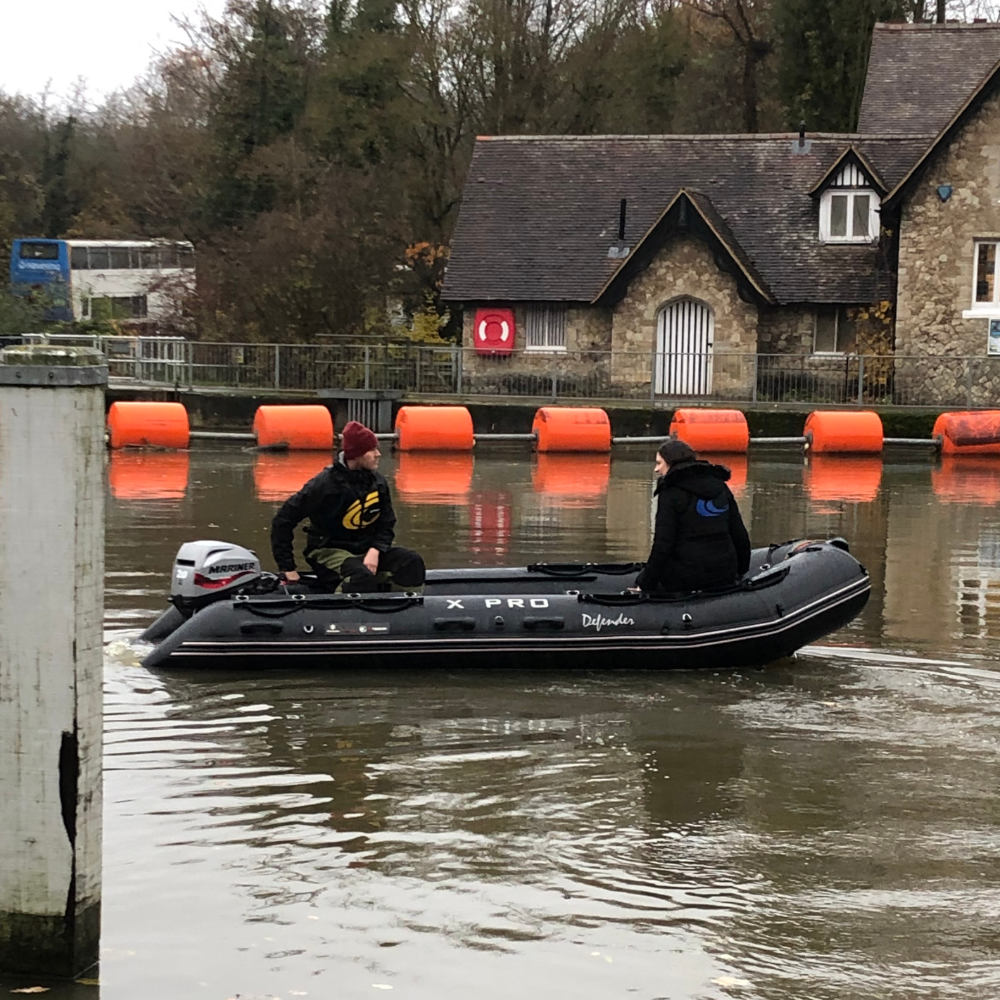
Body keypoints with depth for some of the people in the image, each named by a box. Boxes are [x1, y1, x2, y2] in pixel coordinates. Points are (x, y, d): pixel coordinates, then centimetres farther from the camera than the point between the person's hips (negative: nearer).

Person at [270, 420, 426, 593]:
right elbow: (283, 520, -12)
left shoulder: (378, 481, 2)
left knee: (412, 561, -15)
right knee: (363, 575, -36)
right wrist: (287, 568, -12)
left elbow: (386, 524, 10)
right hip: (329, 551, -6)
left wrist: (375, 551, -13)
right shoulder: (325, 484, -16)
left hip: (367, 548, 6)